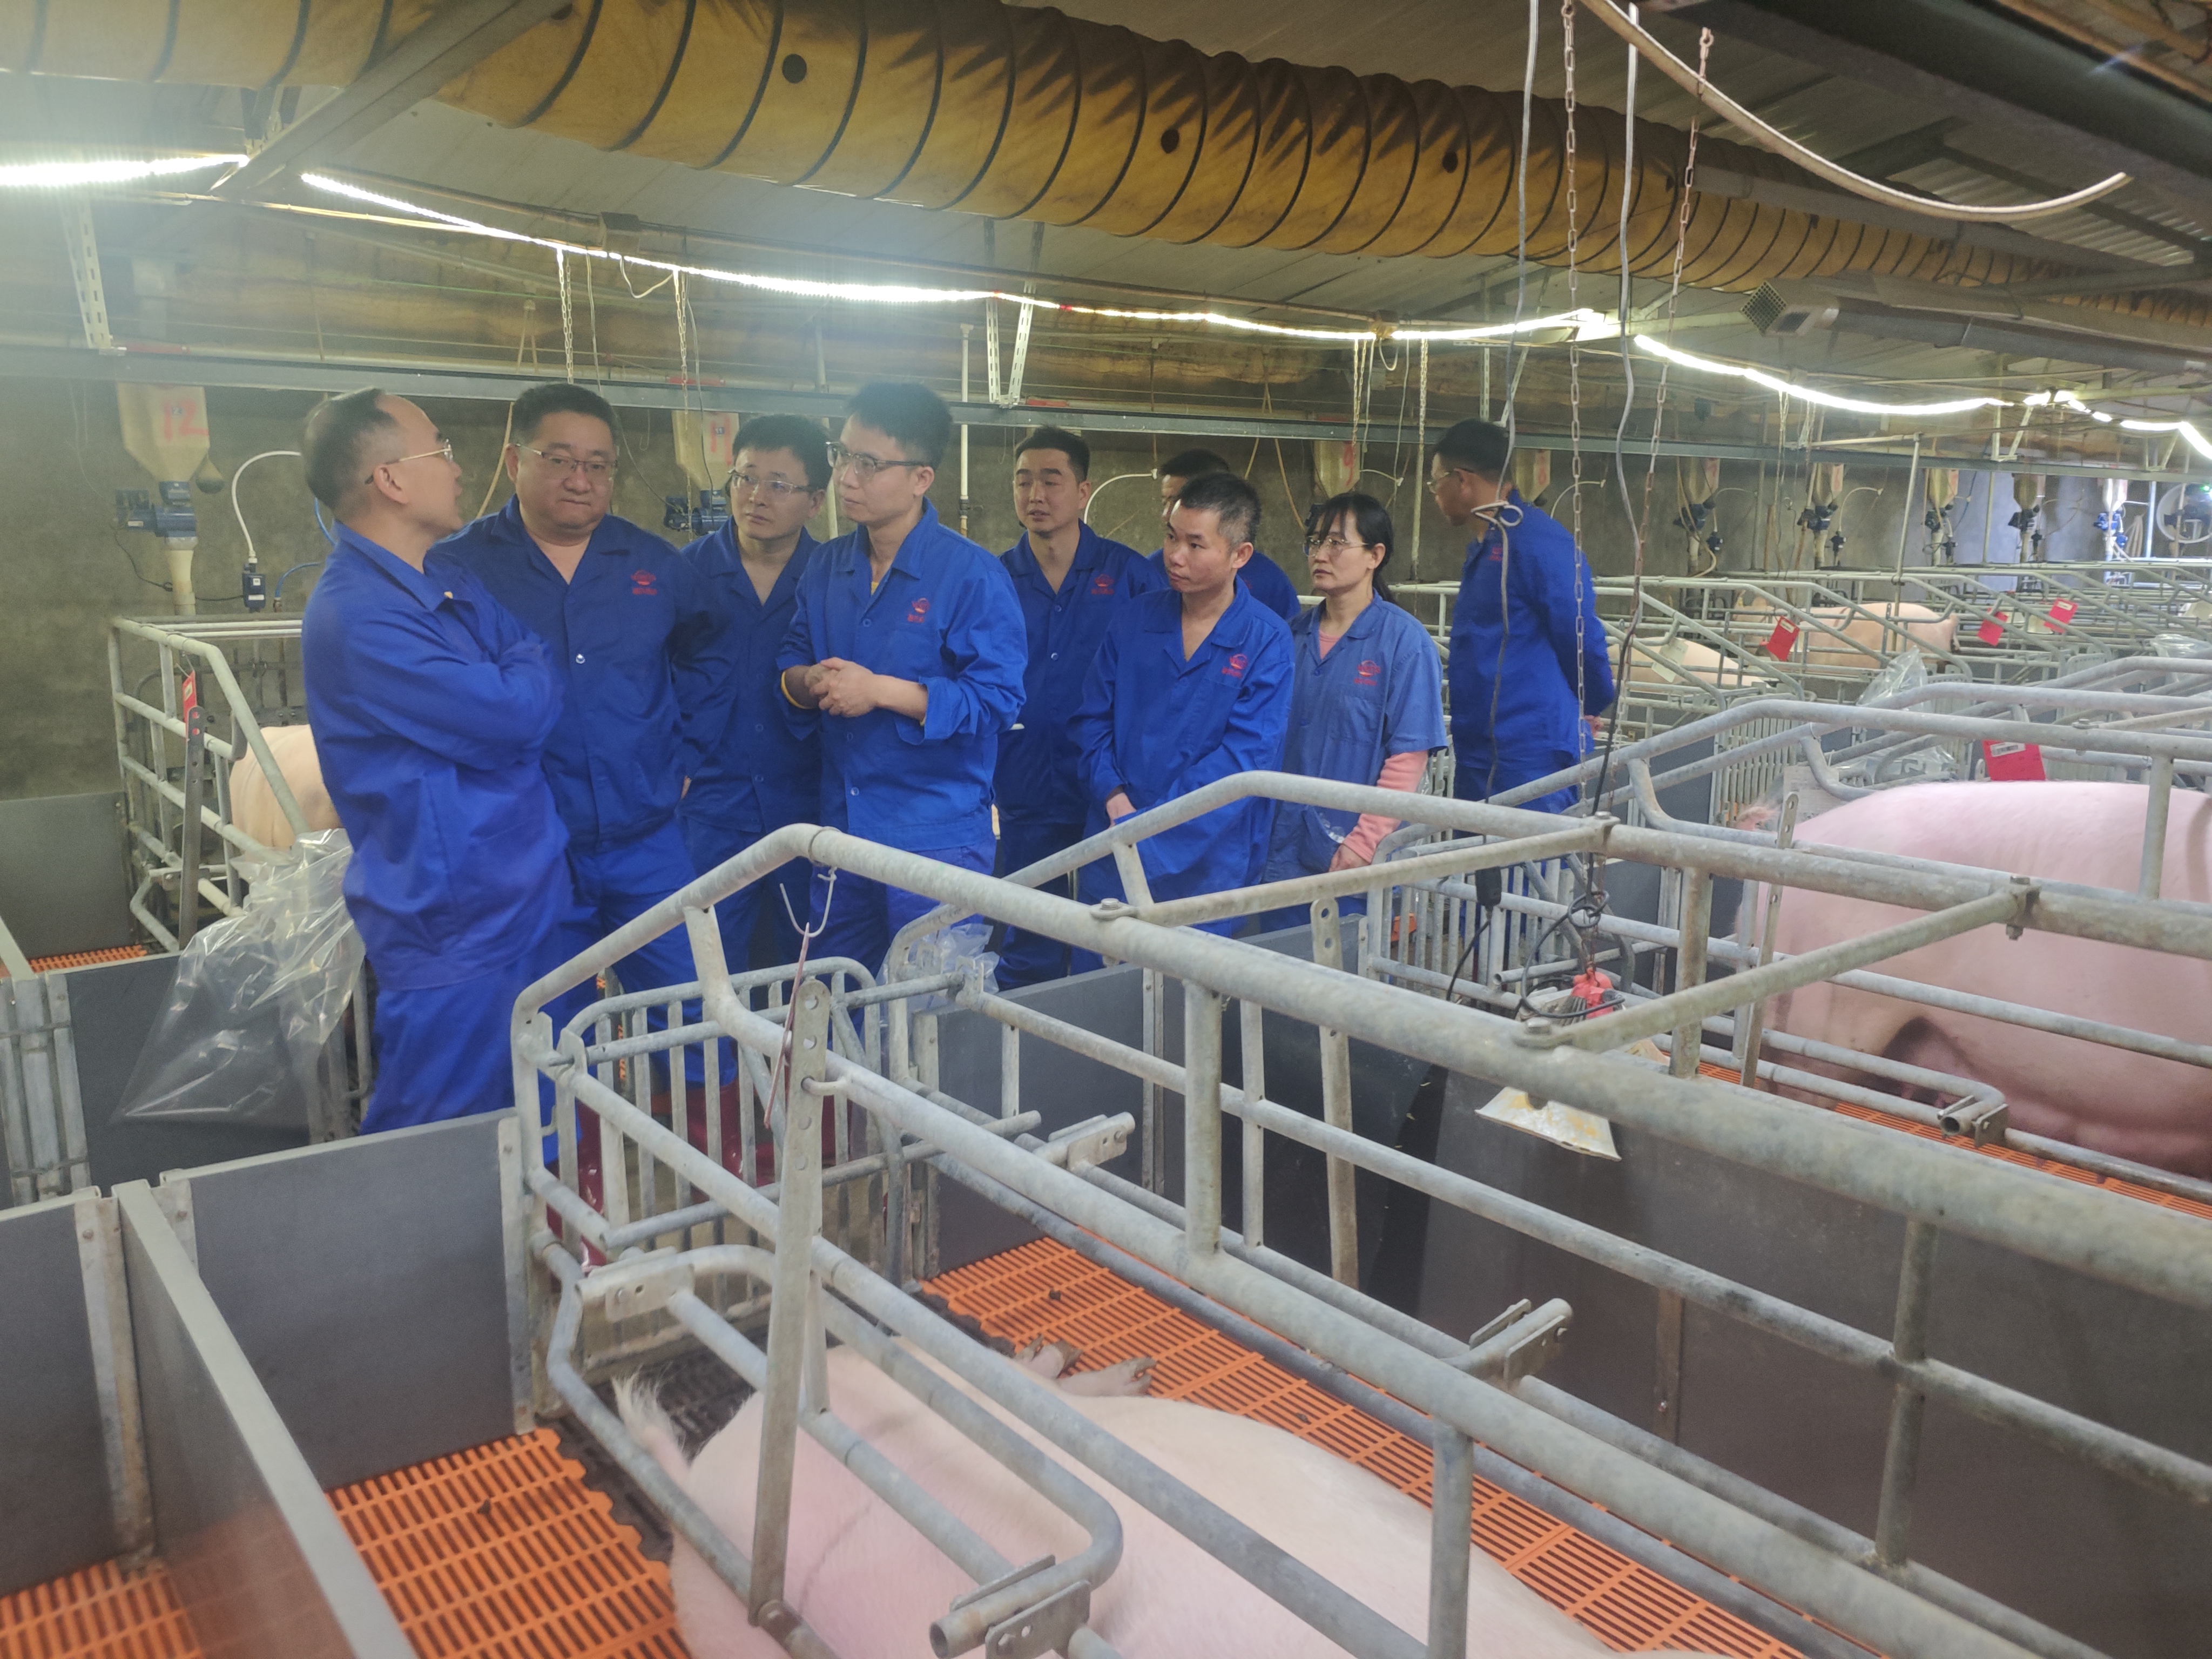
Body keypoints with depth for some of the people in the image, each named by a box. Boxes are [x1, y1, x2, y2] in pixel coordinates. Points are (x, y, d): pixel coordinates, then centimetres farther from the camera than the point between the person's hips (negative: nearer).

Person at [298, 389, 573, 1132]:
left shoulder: (451, 580, 10)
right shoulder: (356, 617, -21)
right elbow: (519, 715, -21)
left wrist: (521, 675, -9)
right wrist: (532, 662, -2)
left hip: (526, 899, 9)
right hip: (453, 928, -9)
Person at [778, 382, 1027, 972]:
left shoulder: (972, 575, -12)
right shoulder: (826, 566, 8)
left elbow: (999, 697, -18)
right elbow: (791, 663, 15)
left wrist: (882, 690, -22)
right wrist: (807, 681, -10)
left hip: (938, 840, -6)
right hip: (840, 832, 6)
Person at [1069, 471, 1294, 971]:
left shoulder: (1268, 640, -7)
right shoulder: (1134, 619, 5)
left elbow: (1246, 753, -14)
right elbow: (1094, 717, 6)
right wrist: (1114, 796, -12)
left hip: (1208, 863, -3)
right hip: (1113, 856, 3)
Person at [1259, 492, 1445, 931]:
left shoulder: (1404, 640, -7)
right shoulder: (1293, 636, 9)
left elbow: (1409, 756, -12)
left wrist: (1363, 844, -16)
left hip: (1355, 861, -5)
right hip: (1284, 848, 5)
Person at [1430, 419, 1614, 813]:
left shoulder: (1538, 542, -15)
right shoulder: (1485, 546, 15)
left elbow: (1581, 638, -13)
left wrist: (1594, 704, 3)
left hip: (1530, 760, -10)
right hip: (1478, 757, 10)